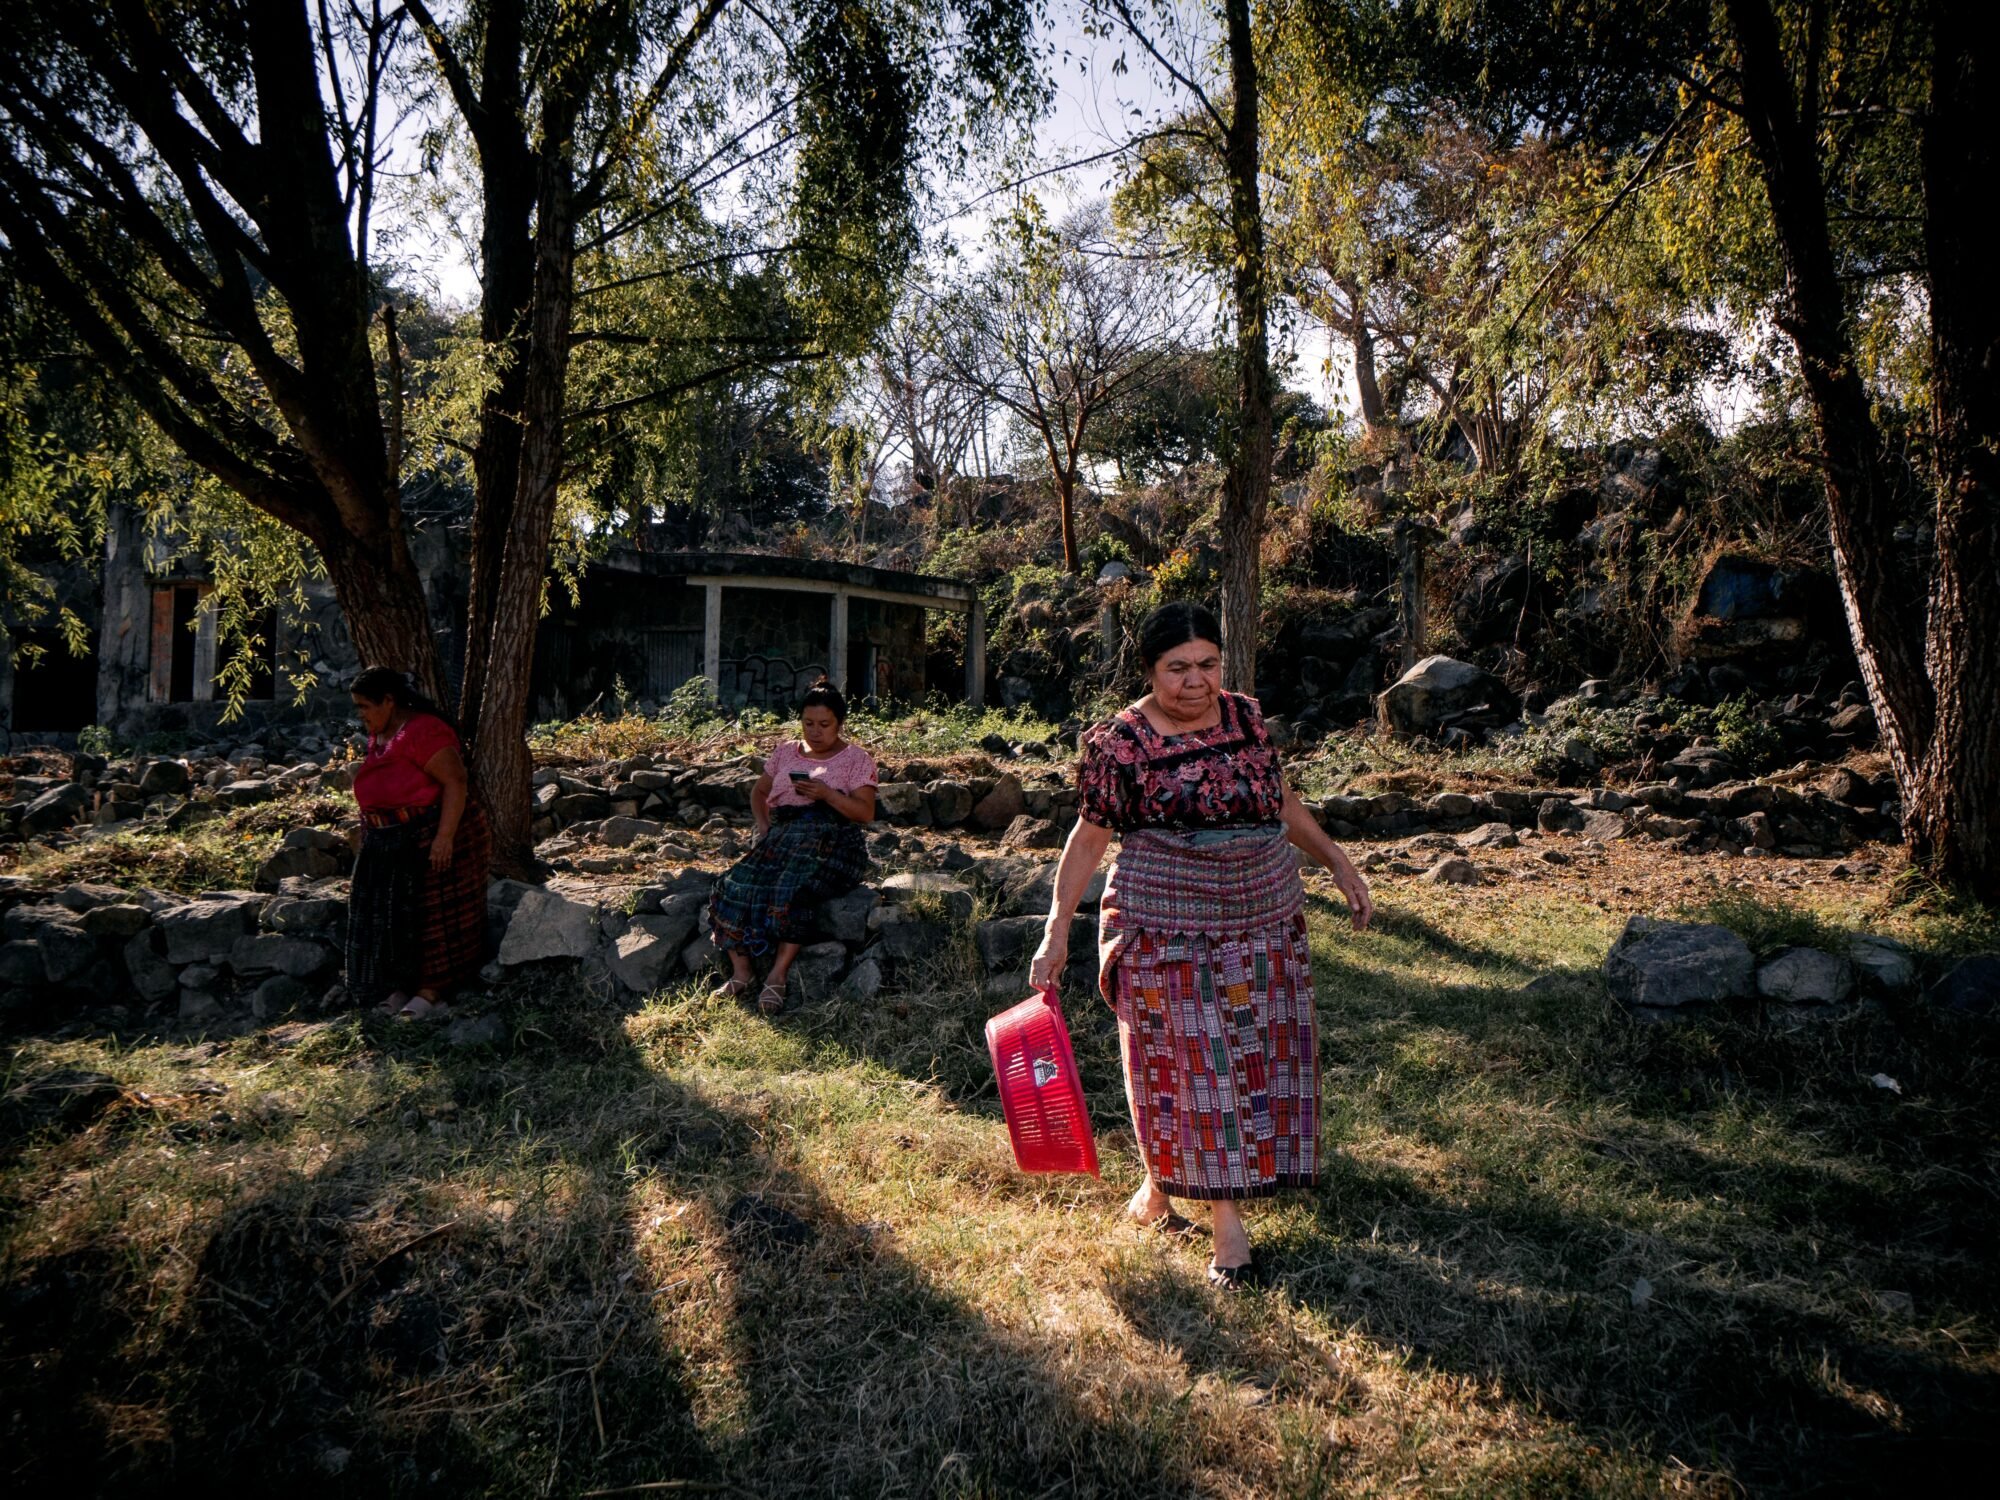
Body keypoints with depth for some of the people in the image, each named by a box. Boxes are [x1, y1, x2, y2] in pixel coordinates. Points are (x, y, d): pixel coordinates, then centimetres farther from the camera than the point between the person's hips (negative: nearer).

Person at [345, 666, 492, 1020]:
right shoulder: (378, 737, 11)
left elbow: (455, 782, -24)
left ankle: (431, 992, 4)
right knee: (393, 918, 10)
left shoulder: (423, 731, -18)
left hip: (431, 841, -9)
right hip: (389, 846, 9)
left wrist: (445, 837, -28)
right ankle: (401, 987, 18)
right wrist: (370, 837, 21)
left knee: (431, 917, -2)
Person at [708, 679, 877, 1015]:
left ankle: (778, 975, -23)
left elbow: (866, 813, -4)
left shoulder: (857, 759, 6)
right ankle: (741, 971, -16)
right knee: (737, 884, -24)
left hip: (833, 843, -4)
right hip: (780, 836, 5)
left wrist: (827, 794, -18)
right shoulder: (786, 752, 20)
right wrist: (763, 825, 8)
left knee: (791, 889, -34)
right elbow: (759, 791, 28)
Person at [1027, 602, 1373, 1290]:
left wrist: (1339, 864, 14)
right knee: (1186, 1065, 0)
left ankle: (1162, 1186, 27)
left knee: (1257, 1060, 9)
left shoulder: (1245, 716, 3)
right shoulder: (1118, 742, -11)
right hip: (1166, 933, -5)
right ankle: (1226, 1219, 19)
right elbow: (1087, 839, -6)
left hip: (1265, 925, 5)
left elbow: (1282, 802, 16)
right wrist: (1056, 933, -9)